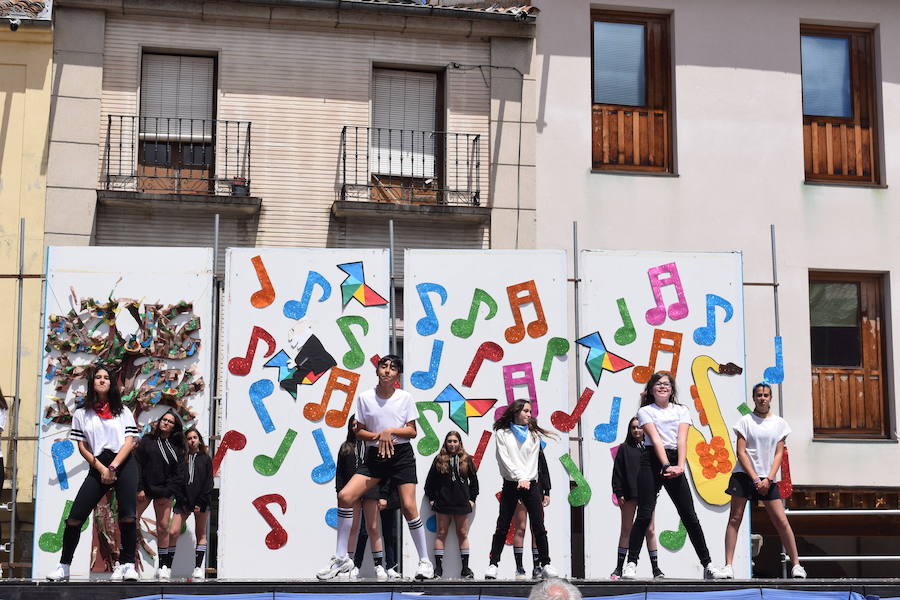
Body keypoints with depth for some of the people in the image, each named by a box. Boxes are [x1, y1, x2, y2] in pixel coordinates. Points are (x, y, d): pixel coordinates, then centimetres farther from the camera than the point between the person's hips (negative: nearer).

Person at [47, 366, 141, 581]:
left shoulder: (122, 411, 12)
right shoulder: (81, 414, 13)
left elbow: (129, 442, 3)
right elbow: (82, 447, 7)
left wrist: (113, 467, -11)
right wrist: (101, 468, -7)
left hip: (124, 463, -1)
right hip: (97, 467, 1)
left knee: (127, 515, -15)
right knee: (75, 517, -8)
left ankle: (127, 564, -7)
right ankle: (63, 567, 2)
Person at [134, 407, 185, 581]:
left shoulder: (177, 447, 7)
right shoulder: (147, 440, 5)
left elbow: (178, 474, 4)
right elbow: (137, 464, 0)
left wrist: (167, 493, -6)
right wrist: (139, 488, -8)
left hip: (164, 492, 1)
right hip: (144, 488, -1)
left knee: (163, 528, 1)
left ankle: (164, 566, 8)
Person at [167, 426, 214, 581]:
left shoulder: (205, 459, 9)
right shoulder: (181, 459, 10)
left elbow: (209, 483, 3)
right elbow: (176, 482, 5)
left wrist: (200, 503, -7)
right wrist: (184, 502, -5)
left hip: (201, 501, 0)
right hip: (183, 501, 0)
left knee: (200, 534, 3)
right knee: (173, 532, -10)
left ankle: (198, 567, 5)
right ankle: (167, 566, -7)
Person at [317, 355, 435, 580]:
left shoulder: (405, 397, 1)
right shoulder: (365, 397, 3)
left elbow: (412, 431, 2)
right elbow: (359, 432, 6)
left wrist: (391, 431, -14)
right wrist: (377, 436, -13)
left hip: (401, 454, -2)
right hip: (374, 456, 2)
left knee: (409, 506, -10)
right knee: (345, 496, -14)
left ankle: (425, 561, 5)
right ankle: (341, 558, -5)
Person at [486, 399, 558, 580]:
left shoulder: (534, 434, 11)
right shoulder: (502, 433, 4)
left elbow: (533, 459, 2)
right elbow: (504, 459, -5)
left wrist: (527, 479, -14)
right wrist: (519, 478, -15)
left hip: (531, 484, 2)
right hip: (510, 484, -2)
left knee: (539, 526, -1)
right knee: (502, 527, -2)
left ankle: (546, 564, 6)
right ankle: (493, 564, 3)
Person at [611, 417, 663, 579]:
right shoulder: (624, 448, 6)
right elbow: (617, 473, 3)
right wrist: (618, 493, -6)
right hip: (629, 494, -1)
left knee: (649, 530, 3)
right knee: (626, 530, 4)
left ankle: (656, 568, 7)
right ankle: (619, 567, 8)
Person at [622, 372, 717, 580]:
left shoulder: (681, 411, 15)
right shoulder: (645, 411, 7)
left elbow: (682, 439, 0)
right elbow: (656, 439, -7)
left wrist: (680, 466, -16)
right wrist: (666, 466, -20)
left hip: (675, 463, 2)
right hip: (652, 461, -2)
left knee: (689, 515, 1)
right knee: (644, 514, -7)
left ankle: (707, 564, 5)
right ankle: (631, 564, -4)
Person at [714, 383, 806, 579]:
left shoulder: (779, 423, 8)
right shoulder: (746, 421, 1)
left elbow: (778, 453, 5)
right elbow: (741, 452, -3)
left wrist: (768, 479, -7)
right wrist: (755, 478, -10)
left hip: (767, 478, 2)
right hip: (744, 474, -2)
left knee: (781, 521, -2)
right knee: (735, 519, -6)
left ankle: (796, 565, 6)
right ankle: (728, 566, -5)